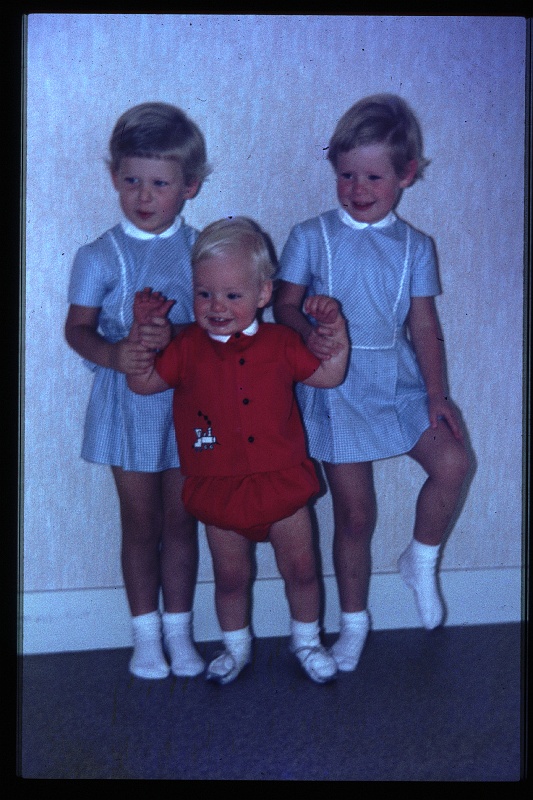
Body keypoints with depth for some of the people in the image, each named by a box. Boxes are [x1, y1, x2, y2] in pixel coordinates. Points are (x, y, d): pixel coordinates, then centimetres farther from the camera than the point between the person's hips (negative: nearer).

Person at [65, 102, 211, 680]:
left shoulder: (201, 249, -1)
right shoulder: (100, 257, -6)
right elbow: (78, 327, -9)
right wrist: (112, 355, -28)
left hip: (188, 399, 1)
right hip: (129, 403, -1)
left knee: (181, 521, 11)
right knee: (141, 524, 10)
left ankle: (179, 631, 26)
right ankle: (146, 633, 26)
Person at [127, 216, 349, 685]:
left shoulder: (280, 343, -1)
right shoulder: (188, 347, -2)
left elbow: (328, 376, 4)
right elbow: (142, 382, 1)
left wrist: (336, 332, -9)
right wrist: (141, 330, -9)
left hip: (281, 484, 0)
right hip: (220, 489, 0)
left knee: (301, 569, 10)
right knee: (231, 576, 13)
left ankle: (307, 642, 34)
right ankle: (236, 648, 36)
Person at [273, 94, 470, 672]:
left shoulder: (414, 247, 3)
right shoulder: (311, 237, -3)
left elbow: (424, 325, 3)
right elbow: (285, 304, -2)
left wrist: (437, 395, -1)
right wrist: (307, 332, -25)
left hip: (400, 385, 2)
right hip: (336, 390, -2)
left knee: (452, 461, -19)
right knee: (355, 515, 4)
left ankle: (421, 562, 9)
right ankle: (353, 622, 26)